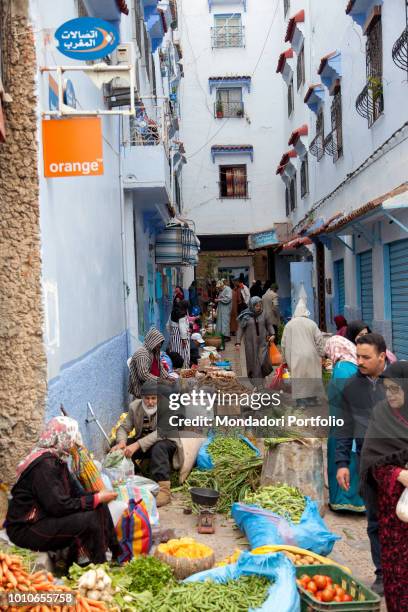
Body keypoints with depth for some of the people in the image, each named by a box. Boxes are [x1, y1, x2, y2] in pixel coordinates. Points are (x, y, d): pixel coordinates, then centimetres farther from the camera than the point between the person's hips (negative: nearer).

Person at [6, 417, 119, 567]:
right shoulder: (44, 464, -22)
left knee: (100, 508, -2)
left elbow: (75, 492, 8)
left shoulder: (58, 460, 8)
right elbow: (59, 506, -27)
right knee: (89, 520, -24)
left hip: (46, 518, 9)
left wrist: (100, 496, -8)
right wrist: (96, 498, -19)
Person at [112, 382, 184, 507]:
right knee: (120, 448, -18)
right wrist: (121, 442, -31)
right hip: (142, 442, 5)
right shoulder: (135, 406, -6)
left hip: (166, 442, -5)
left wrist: (137, 445, -44)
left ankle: (164, 489, -40)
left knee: (158, 447, -39)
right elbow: (124, 427, -7)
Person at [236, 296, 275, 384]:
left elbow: (269, 324, 13)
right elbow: (240, 329, -3)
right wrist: (238, 342, -9)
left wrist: (272, 334, -3)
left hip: (262, 342, 1)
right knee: (252, 362, 6)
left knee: (263, 361, -8)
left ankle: (260, 380, 6)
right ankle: (253, 379, 23)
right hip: (250, 343, -1)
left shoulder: (263, 314, 2)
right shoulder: (246, 316, -4)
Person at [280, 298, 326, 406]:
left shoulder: (289, 324, 3)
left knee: (298, 379, 3)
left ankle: (301, 401, 1)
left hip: (295, 357, -1)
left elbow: (283, 343, 6)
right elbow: (319, 340, 0)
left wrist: (285, 357, 15)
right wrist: (321, 354, 10)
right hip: (311, 356, 1)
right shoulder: (311, 323, 1)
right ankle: (311, 400, 19)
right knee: (311, 378, 12)